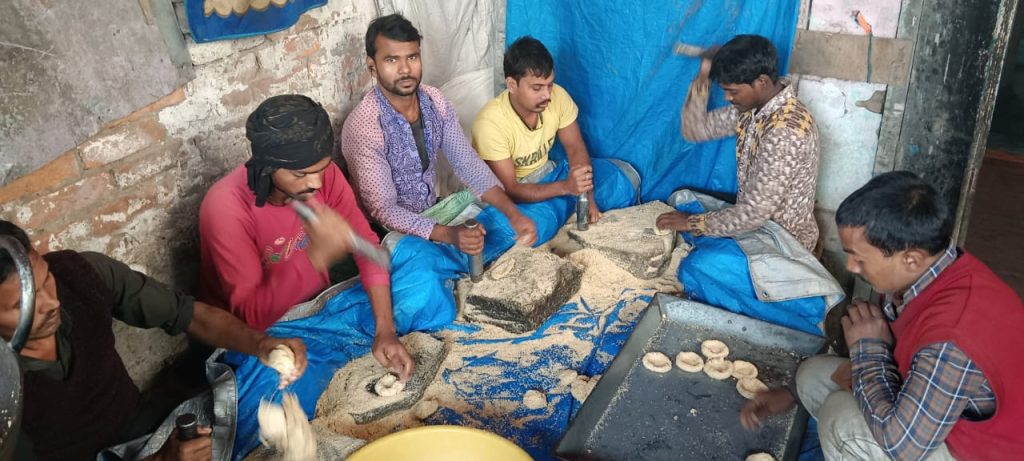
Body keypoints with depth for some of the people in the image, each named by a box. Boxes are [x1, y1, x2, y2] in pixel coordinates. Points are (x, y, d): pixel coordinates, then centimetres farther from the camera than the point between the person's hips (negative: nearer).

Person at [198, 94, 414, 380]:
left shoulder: (322, 172, -17)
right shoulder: (226, 209, -31)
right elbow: (252, 315, -35)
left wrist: (385, 331, -26)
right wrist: (317, 254, -49)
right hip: (249, 333, -5)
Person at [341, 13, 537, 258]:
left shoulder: (435, 101, -7)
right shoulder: (362, 126, -26)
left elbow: (468, 164, -6)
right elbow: (383, 210, -27)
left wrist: (513, 214, -20)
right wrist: (450, 235, -39)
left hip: (434, 208, 6)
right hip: (394, 229, -6)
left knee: (508, 224, -2)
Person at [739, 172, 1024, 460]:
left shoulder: (952, 339, -38)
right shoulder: (928, 269, -10)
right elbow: (890, 349, 7)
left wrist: (867, 347, -21)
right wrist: (794, 392, 2)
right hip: (941, 410, 8)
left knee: (842, 419, -25)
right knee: (815, 373, 2)